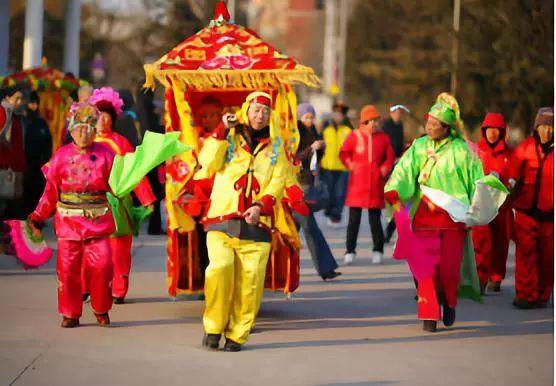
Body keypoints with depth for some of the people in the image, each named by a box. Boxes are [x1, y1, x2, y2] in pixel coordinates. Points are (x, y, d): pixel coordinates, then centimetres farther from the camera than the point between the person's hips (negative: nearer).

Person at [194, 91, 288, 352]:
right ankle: (213, 328, -8)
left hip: (256, 226, 2)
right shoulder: (228, 139, 13)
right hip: (221, 221, -2)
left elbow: (277, 184, 6)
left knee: (250, 281, -8)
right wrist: (222, 131, -10)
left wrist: (261, 206, -11)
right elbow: (208, 164, -4)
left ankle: (236, 335, 3)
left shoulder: (275, 148, 18)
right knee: (220, 267, -21)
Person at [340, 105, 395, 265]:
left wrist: (384, 169, -2)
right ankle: (350, 251, 5)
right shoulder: (354, 136, 0)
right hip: (357, 183, -1)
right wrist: (350, 165, -7)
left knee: (375, 219, 4)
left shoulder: (383, 137, 5)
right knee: (354, 218, -1)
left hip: (376, 183, 1)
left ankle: (378, 251, 16)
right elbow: (344, 153, 9)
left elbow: (390, 157, 14)